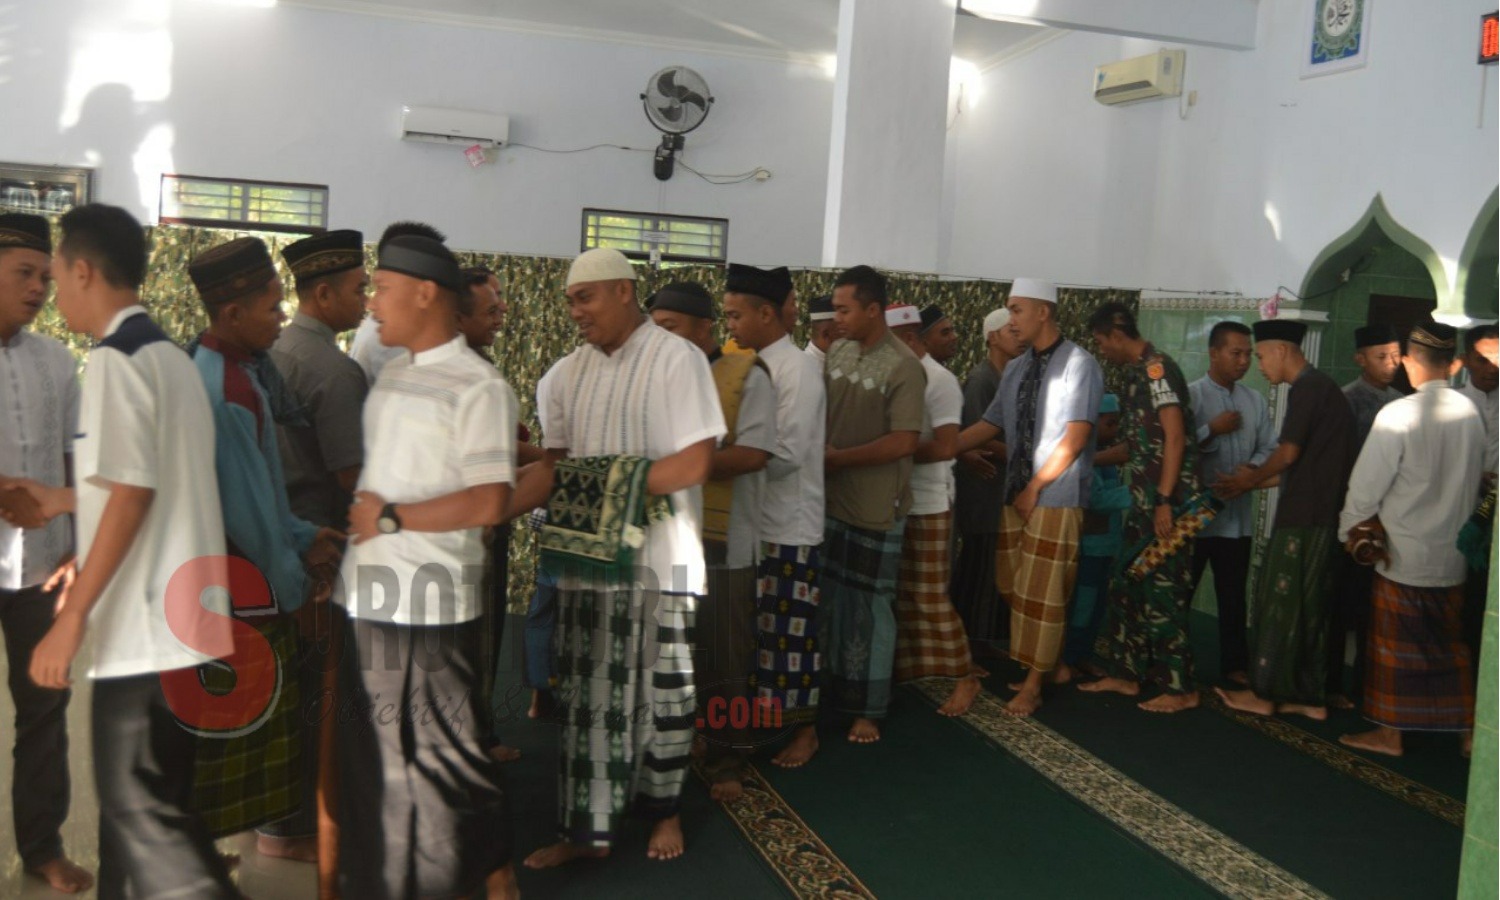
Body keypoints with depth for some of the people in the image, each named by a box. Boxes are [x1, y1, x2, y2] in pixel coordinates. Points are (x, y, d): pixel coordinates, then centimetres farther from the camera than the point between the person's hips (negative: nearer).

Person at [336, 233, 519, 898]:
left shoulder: (477, 387, -13)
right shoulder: (390, 375, 12)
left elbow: (488, 502, -20)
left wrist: (390, 518, -16)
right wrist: (353, 518, 5)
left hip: (431, 602, -8)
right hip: (368, 594, 8)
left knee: (444, 752, 5)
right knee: (372, 754, 18)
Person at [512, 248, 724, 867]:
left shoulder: (677, 359, -8)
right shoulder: (568, 373, 8)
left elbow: (695, 463, -15)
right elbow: (554, 465, 9)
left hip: (658, 556, -4)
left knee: (661, 689, 10)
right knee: (586, 692, 8)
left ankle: (663, 811, 30)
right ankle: (587, 826, 19)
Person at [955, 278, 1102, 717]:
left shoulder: (1078, 364, -11)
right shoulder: (1015, 369, 11)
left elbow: (1075, 436, -15)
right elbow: (990, 426, 12)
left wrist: (1034, 488, -14)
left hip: (1056, 498, -7)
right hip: (1016, 493, 7)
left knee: (1042, 591, -1)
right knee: (1013, 586, 12)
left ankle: (1032, 686, 10)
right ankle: (1052, 664, 30)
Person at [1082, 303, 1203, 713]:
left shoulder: (1156, 368, -13)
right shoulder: (1137, 371, 15)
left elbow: (1175, 437, -19)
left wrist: (1164, 501, -21)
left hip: (1166, 500, -10)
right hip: (1144, 500, 10)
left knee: (1161, 592, -4)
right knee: (1127, 585, 13)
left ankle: (1181, 689, 4)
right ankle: (1124, 674, 23)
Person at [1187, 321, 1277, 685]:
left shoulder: (1255, 401, 9)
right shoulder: (1191, 395, -7)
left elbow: (1269, 448, 8)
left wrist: (1249, 470, -11)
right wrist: (1213, 429, -19)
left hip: (1238, 515, 5)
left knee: (1234, 596, 14)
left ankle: (1234, 665, 26)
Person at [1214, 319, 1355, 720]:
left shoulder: (1307, 388, -12)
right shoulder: (1324, 388, 18)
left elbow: (1289, 453, -15)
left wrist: (1252, 478, 3)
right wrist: (1250, 484, 16)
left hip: (1302, 518, -9)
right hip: (1323, 516, 9)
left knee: (1279, 606, 0)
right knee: (1310, 608, 12)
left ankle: (1265, 693, 8)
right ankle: (1311, 697, 18)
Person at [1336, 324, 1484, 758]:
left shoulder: (1398, 413, -18)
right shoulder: (1470, 413, -3)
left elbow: (1368, 484, -13)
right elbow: (1475, 480, 8)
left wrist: (1350, 530, 2)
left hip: (1403, 554, -5)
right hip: (1454, 553, 5)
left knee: (1395, 645, 7)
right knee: (1454, 645, 16)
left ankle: (1389, 733, 17)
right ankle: (1468, 729, 25)